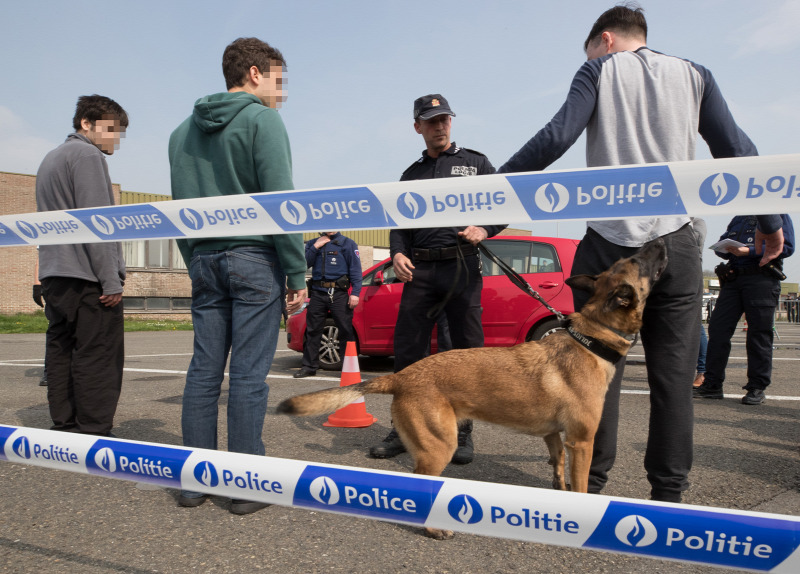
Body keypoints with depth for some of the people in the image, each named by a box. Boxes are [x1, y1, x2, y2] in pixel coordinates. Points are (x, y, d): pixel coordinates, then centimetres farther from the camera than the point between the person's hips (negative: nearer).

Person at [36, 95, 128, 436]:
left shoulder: (50, 159, 24)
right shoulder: (87, 155, -6)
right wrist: (111, 280, -17)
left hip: (53, 277, 10)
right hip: (87, 279, -10)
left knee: (61, 353, 10)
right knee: (98, 358, -8)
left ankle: (65, 428, 16)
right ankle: (94, 434, -7)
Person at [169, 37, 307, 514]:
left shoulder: (183, 131, 18)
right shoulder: (261, 118, -3)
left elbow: (180, 206, 18)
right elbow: (280, 198, -11)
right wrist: (298, 273, -9)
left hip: (204, 260, 6)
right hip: (255, 259, -6)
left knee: (204, 369, 9)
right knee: (249, 373, -3)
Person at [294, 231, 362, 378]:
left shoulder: (347, 243, 4)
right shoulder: (312, 243, 16)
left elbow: (355, 269, -2)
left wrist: (355, 293, -12)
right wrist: (315, 247, -5)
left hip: (339, 294, -4)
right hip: (317, 293, 4)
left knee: (345, 331, -3)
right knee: (312, 330, 7)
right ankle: (309, 366, 16)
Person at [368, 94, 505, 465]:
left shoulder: (475, 162, 14)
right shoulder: (411, 175, 22)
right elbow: (399, 224, 19)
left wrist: (484, 229, -11)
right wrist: (397, 253, -1)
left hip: (463, 267, -2)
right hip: (419, 271, 2)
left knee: (467, 351, -1)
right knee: (406, 351, -1)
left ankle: (463, 434, 11)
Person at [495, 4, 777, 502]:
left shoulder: (599, 70, 9)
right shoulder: (694, 75, 16)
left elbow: (556, 138, -7)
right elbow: (736, 150, 9)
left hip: (609, 242, -2)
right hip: (676, 241, 2)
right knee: (673, 372, 4)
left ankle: (592, 482, 12)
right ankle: (668, 491, 8)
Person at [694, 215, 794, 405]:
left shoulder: (778, 215, 5)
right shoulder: (738, 218, 23)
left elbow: (786, 247, -7)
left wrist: (749, 251, -15)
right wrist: (725, 248, -2)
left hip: (762, 278, -5)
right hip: (733, 279, 5)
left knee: (759, 334, -3)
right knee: (718, 328, -2)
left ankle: (757, 388, 6)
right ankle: (712, 385, 2)